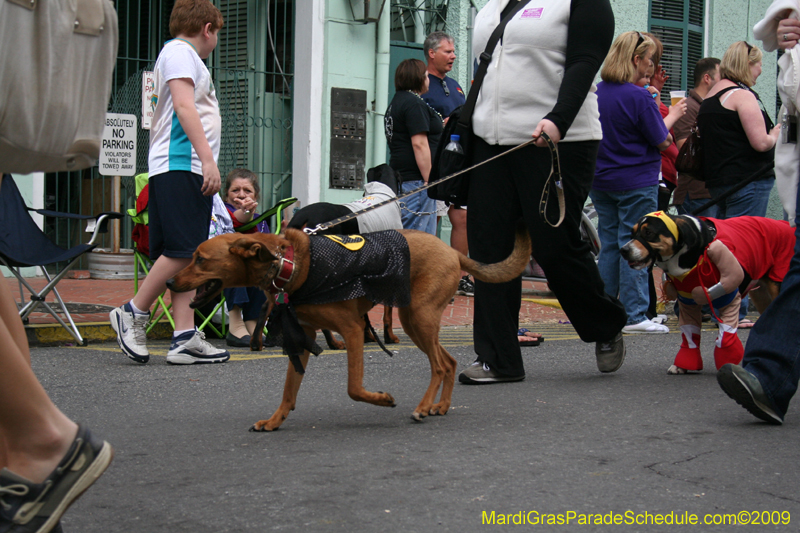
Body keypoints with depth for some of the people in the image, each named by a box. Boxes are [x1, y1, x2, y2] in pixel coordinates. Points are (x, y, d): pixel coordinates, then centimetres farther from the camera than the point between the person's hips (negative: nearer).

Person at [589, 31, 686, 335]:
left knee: (609, 245, 12)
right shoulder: (639, 97, -16)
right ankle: (634, 316, 0)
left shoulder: (597, 92, 5)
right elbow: (661, 141, -9)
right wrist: (672, 115, 8)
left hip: (601, 182, 7)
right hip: (636, 182, -7)